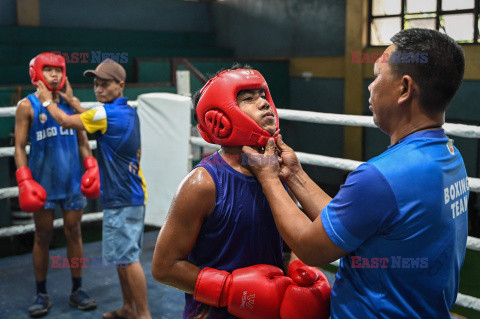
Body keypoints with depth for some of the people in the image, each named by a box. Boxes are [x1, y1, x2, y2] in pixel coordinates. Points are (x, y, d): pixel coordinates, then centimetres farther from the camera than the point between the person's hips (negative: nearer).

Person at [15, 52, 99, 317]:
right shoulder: (27, 106, 0)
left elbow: (82, 141, 12)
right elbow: (20, 146, -3)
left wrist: (91, 167, -1)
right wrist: (24, 181, -13)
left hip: (72, 181, 3)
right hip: (43, 183, -2)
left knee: (74, 233, 8)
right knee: (43, 237, 6)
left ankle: (77, 291, 19)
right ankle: (41, 294, 19)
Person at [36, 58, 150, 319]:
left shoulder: (107, 113, -15)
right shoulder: (129, 112, 11)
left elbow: (66, 121, -1)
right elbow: (92, 120, 27)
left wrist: (47, 101, 15)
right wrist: (72, 100, 31)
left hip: (122, 198, -10)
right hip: (132, 195, 10)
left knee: (128, 258, -5)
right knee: (122, 256, 17)